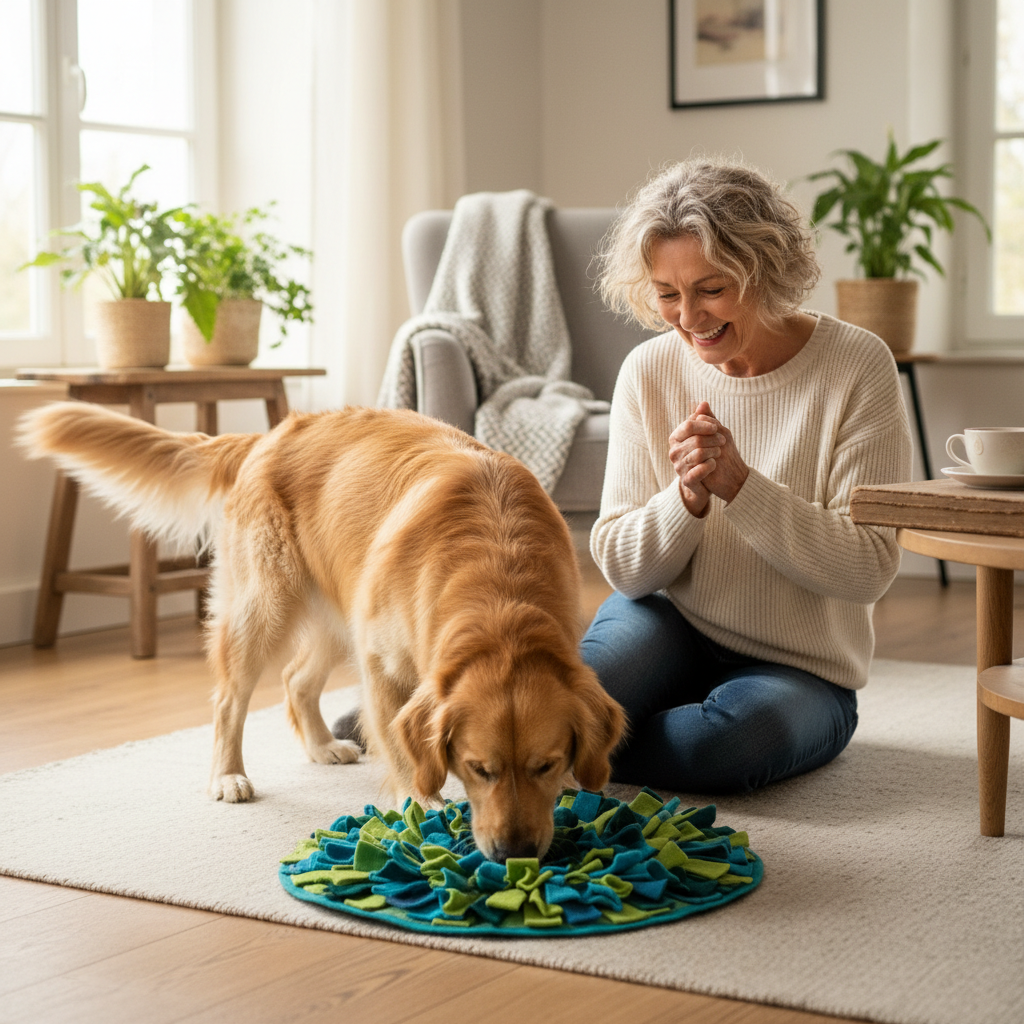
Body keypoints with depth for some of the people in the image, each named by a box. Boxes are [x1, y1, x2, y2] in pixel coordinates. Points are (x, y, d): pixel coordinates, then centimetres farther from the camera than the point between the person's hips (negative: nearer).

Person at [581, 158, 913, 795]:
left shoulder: (858, 367, -14)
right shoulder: (649, 372, -5)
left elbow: (868, 568, -17)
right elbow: (622, 567, -4)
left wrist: (739, 484, -28)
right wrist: (689, 496, -25)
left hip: (800, 669, -1)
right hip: (673, 628, 2)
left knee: (737, 736, -35)